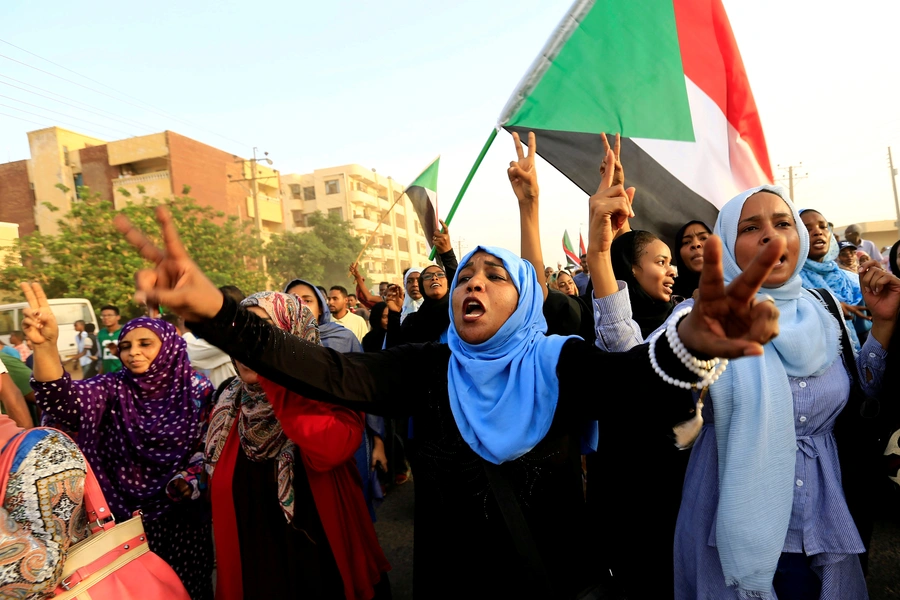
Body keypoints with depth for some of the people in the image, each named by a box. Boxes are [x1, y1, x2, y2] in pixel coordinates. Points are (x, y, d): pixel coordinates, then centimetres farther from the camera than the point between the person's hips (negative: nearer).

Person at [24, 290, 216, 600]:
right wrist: (45, 345, -42)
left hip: (183, 517, -1)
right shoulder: (114, 389, -8)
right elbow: (64, 399, -28)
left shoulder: (197, 388, -9)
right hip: (126, 517, 1)